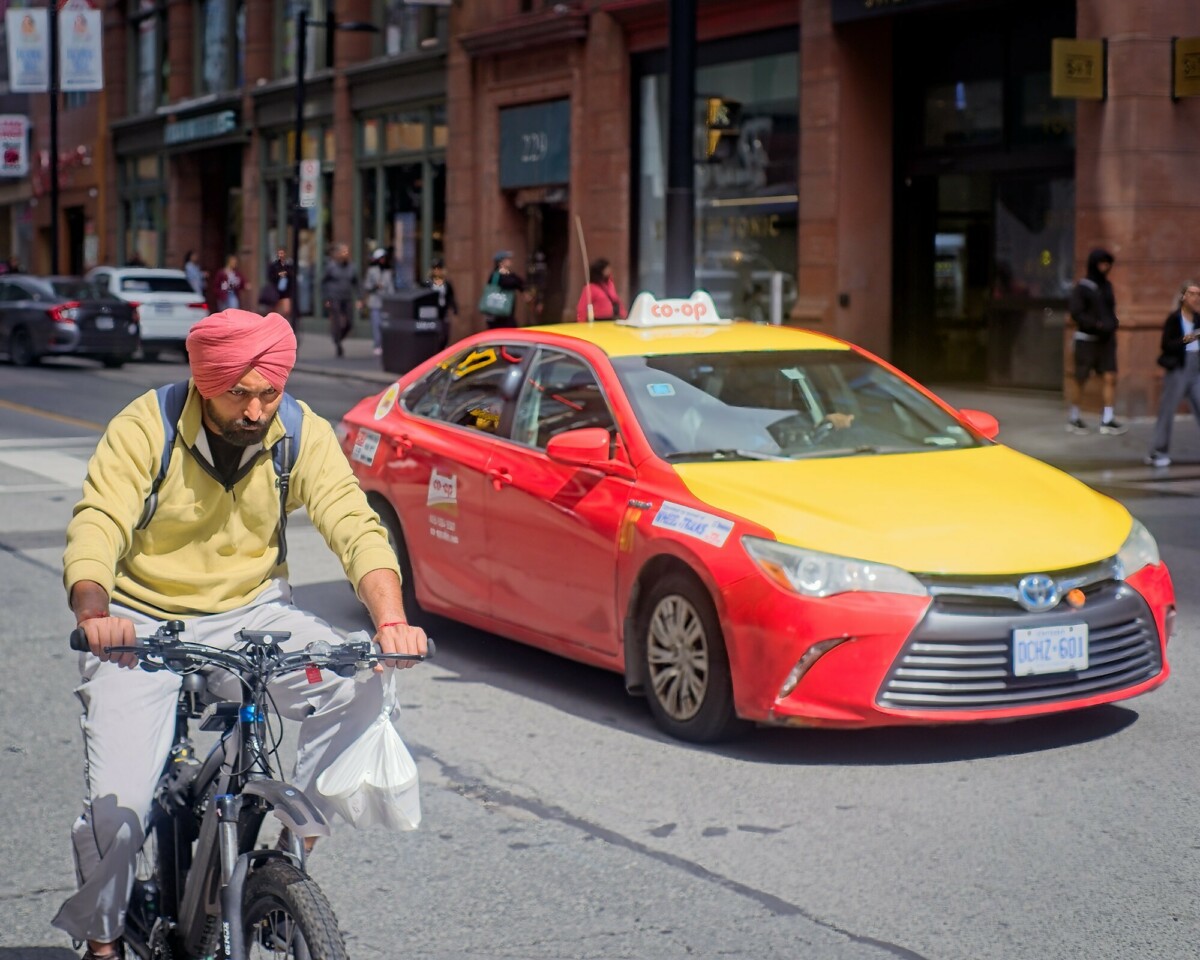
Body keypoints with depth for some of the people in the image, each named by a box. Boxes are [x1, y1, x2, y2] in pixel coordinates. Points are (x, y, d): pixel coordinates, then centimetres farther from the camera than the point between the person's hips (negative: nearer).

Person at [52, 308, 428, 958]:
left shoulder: (303, 435, -9)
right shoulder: (144, 429, -15)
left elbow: (355, 527, -18)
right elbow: (96, 526, -25)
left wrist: (390, 620, -36)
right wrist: (94, 614, -45)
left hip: (250, 612, 2)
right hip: (141, 623, -2)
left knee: (357, 682, -25)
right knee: (116, 802, -14)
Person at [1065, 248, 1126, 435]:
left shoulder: (1107, 286, 11)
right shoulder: (1082, 287, -8)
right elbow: (1075, 312, -13)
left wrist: (1111, 325, 2)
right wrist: (1096, 325, -22)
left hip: (1106, 338, 6)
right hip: (1086, 338, -6)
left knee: (1109, 377, -2)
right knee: (1079, 378, 2)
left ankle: (1107, 420, 2)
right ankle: (1073, 418, 15)